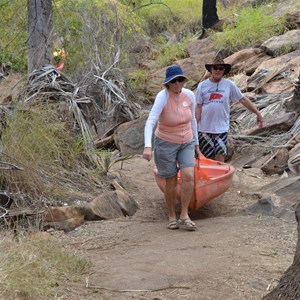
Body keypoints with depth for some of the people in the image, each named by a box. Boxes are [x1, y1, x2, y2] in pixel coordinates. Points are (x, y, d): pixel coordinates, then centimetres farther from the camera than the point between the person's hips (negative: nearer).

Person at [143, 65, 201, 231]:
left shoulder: (189, 95, -8)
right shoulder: (162, 97, -24)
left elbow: (192, 120, 6)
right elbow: (150, 122, -35)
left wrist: (196, 145, 11)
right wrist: (147, 147, -48)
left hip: (186, 142, 4)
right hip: (166, 143, -4)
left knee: (189, 177, -13)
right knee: (171, 181, 3)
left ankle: (184, 216, -2)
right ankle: (172, 216, 23)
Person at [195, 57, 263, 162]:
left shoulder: (229, 85, 2)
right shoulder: (202, 86, 1)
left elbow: (243, 99, 7)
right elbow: (198, 108, 2)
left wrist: (257, 113, 5)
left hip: (221, 128, 0)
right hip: (205, 128, 0)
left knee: (220, 159, -6)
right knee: (207, 158, 6)